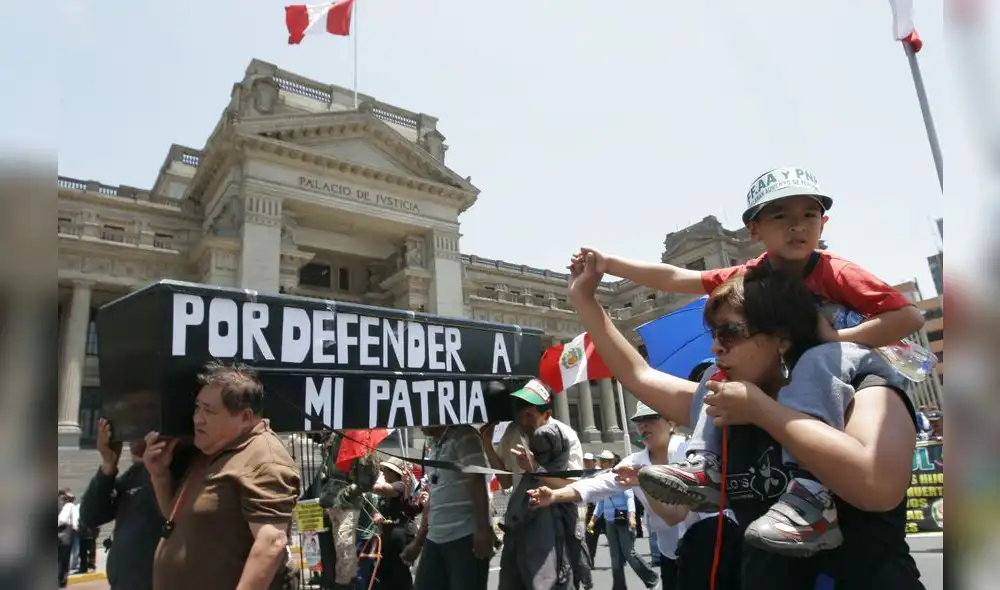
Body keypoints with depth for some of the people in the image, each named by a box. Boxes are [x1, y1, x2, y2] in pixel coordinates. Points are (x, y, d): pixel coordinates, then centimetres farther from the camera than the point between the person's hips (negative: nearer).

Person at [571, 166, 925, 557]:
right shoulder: (749, 277, -2)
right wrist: (608, 263, -11)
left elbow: (911, 317, -20)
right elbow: (675, 279, -5)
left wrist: (837, 338, -29)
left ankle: (809, 492, -46)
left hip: (839, 379, -6)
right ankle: (706, 467, -19)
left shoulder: (835, 273, -14)